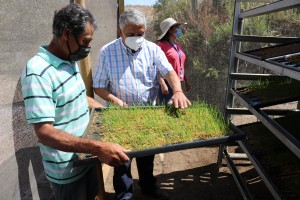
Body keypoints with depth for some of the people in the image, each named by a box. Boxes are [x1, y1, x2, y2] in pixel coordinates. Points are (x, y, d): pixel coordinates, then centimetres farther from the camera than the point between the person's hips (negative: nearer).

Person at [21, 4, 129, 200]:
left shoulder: (71, 61, 1)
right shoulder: (38, 72, -26)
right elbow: (44, 133, -31)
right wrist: (98, 147, -39)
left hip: (87, 156, 8)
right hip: (67, 168, -8)